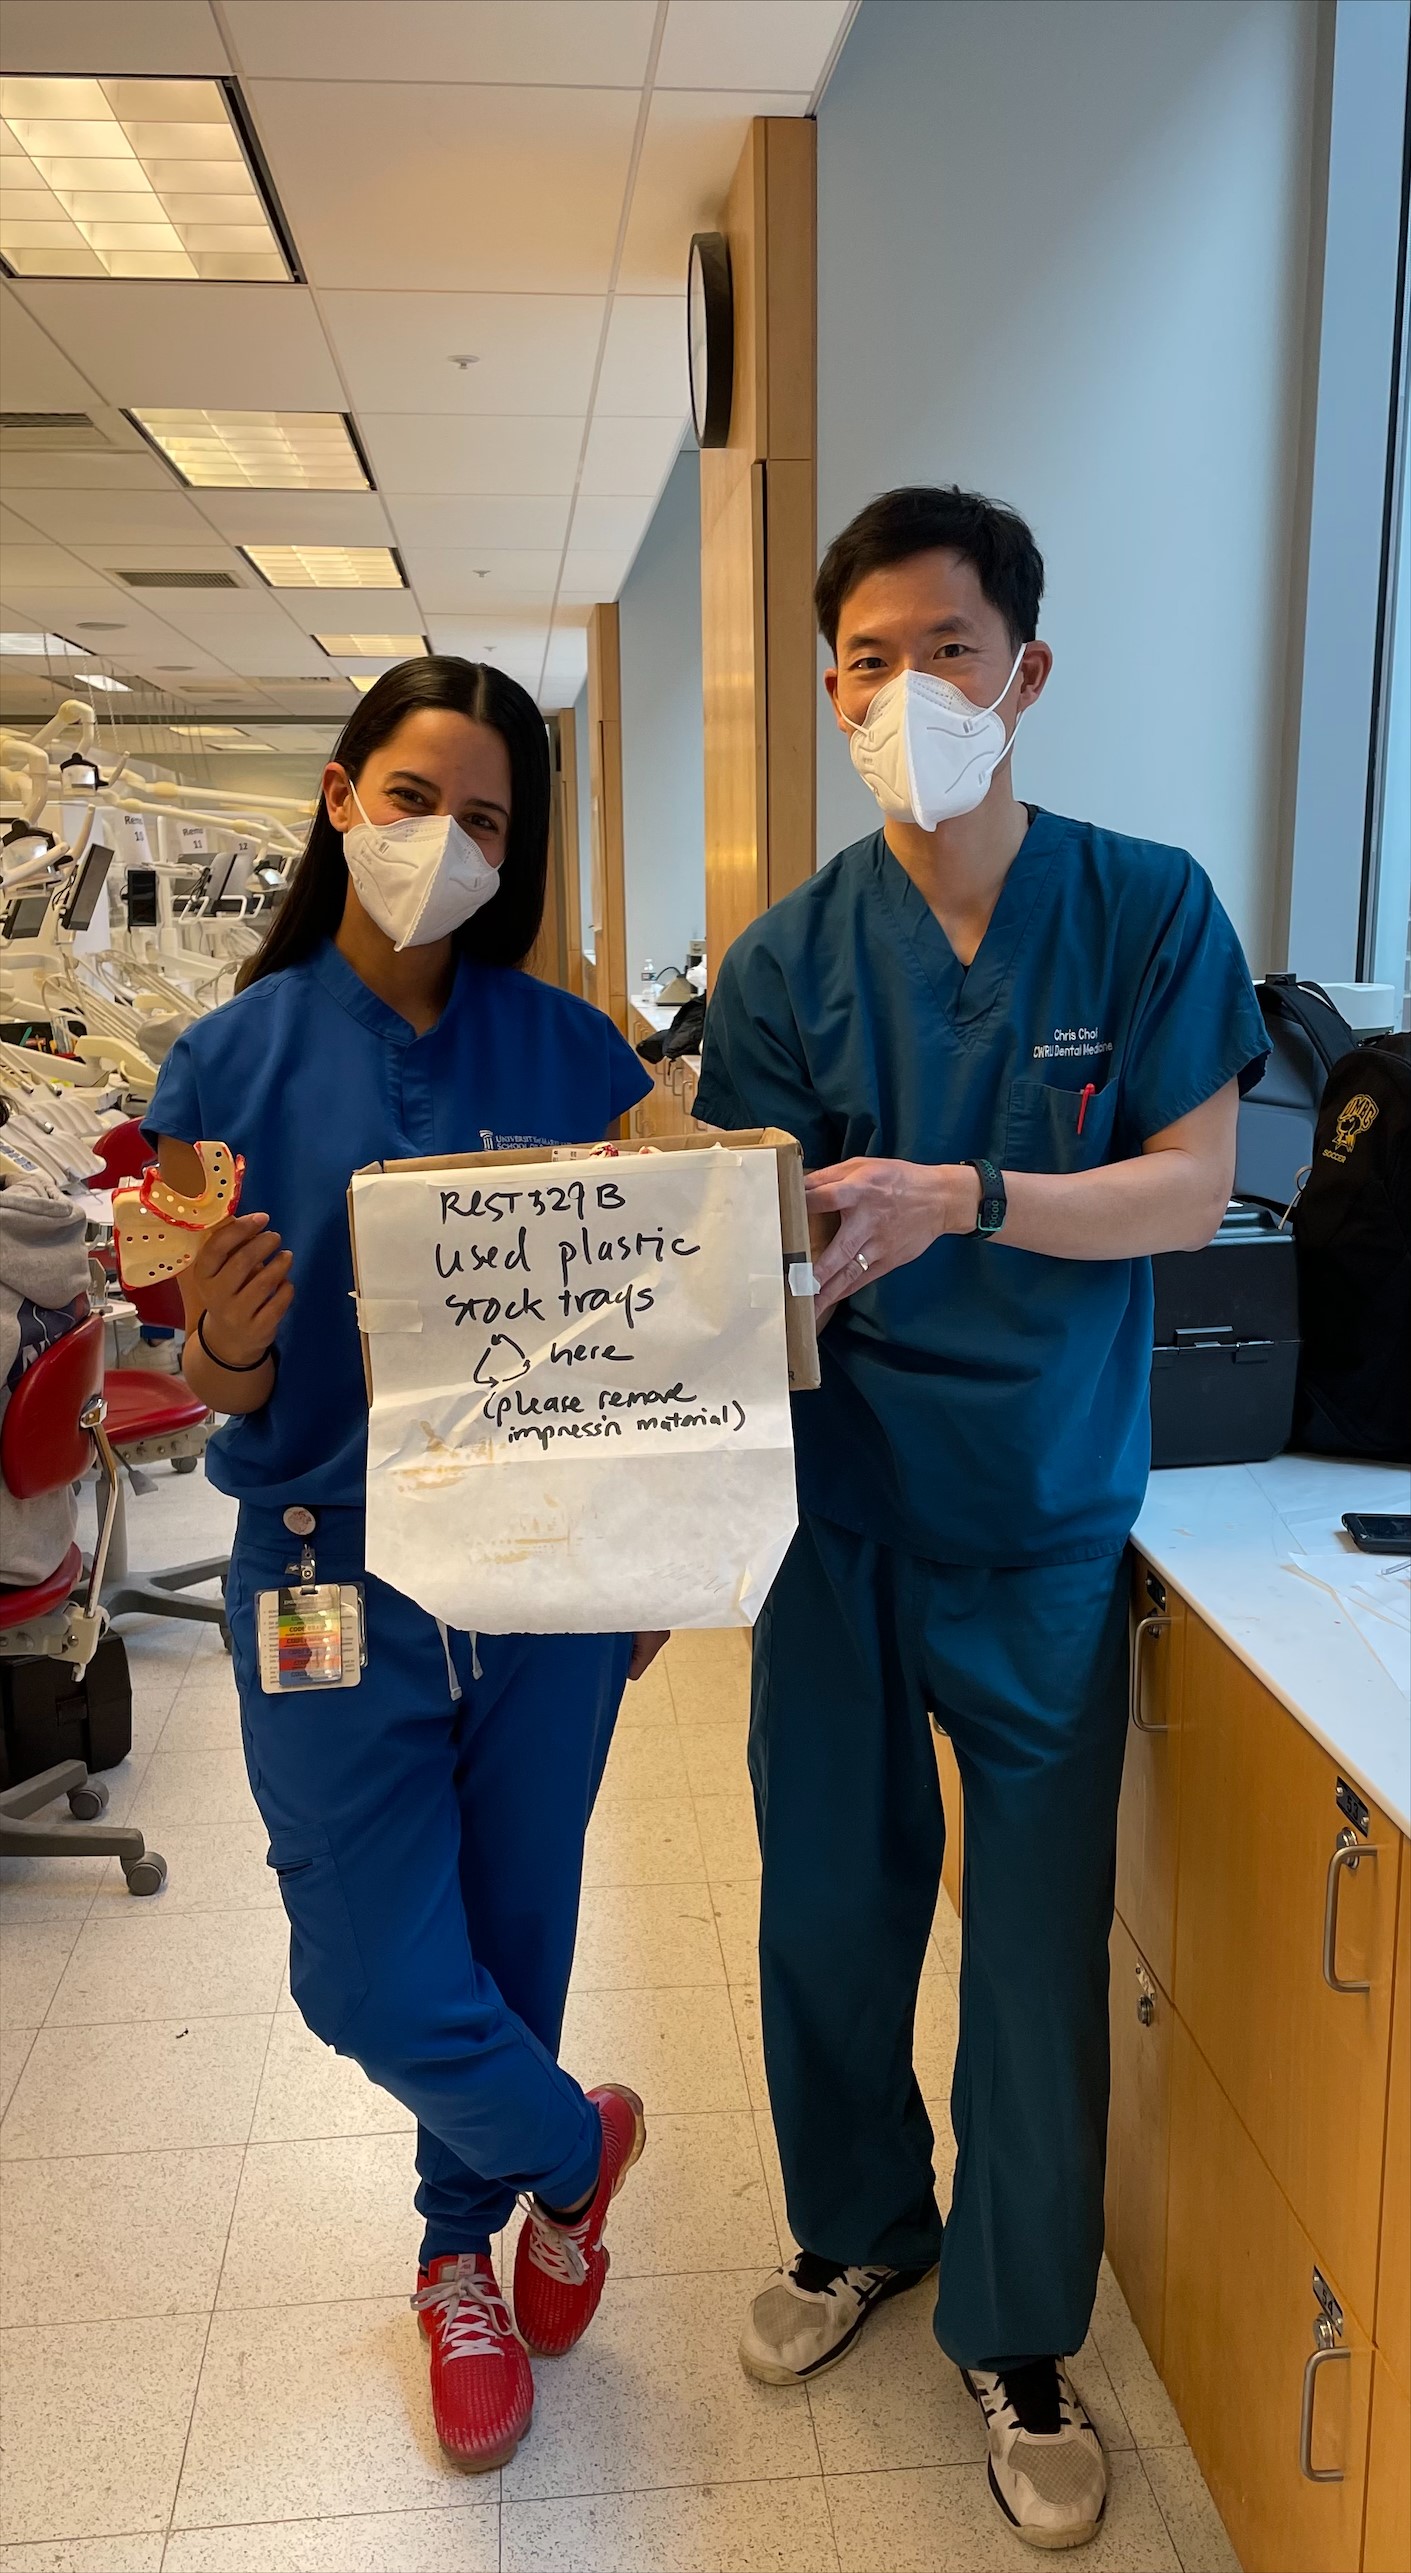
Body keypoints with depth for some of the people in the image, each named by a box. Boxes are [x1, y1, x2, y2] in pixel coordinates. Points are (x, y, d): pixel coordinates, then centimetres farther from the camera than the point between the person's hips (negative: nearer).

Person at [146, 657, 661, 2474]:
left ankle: (465, 2251, 46)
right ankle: (569, 2147, 38)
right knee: (377, 1982, 4)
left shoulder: (572, 1053, -3)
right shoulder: (235, 1060, -6)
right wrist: (225, 1346, -27)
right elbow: (231, 1400, -4)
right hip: (338, 1582, -1)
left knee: (511, 1936, 17)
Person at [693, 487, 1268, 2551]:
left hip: (1049, 1515, -1)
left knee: (1041, 1931, 8)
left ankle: (1017, 2330, 33)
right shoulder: (791, 961, -3)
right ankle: (860, 2225, 42)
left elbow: (1194, 1187, -9)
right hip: (843, 1504, 1)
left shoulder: (1148, 911, -4)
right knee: (829, 1900, 13)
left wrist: (964, 1197, -23)